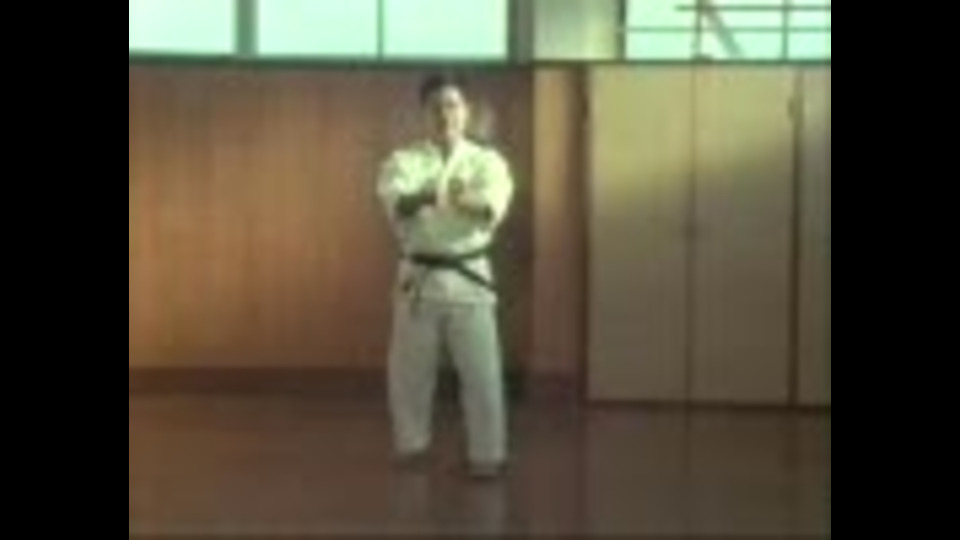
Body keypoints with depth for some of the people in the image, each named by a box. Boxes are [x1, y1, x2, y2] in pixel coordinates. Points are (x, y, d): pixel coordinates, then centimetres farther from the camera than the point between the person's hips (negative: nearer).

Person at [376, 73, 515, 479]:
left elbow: (495, 204, -21)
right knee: (408, 371, 9)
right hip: (418, 277, 1)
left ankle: (488, 454, 9)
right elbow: (394, 200, -21)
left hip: (468, 277, -1)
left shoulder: (487, 160, 0)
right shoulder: (404, 161, 1)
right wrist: (422, 198, -45)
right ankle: (412, 444, 28)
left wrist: (471, 203, -46)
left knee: (482, 372, -3)